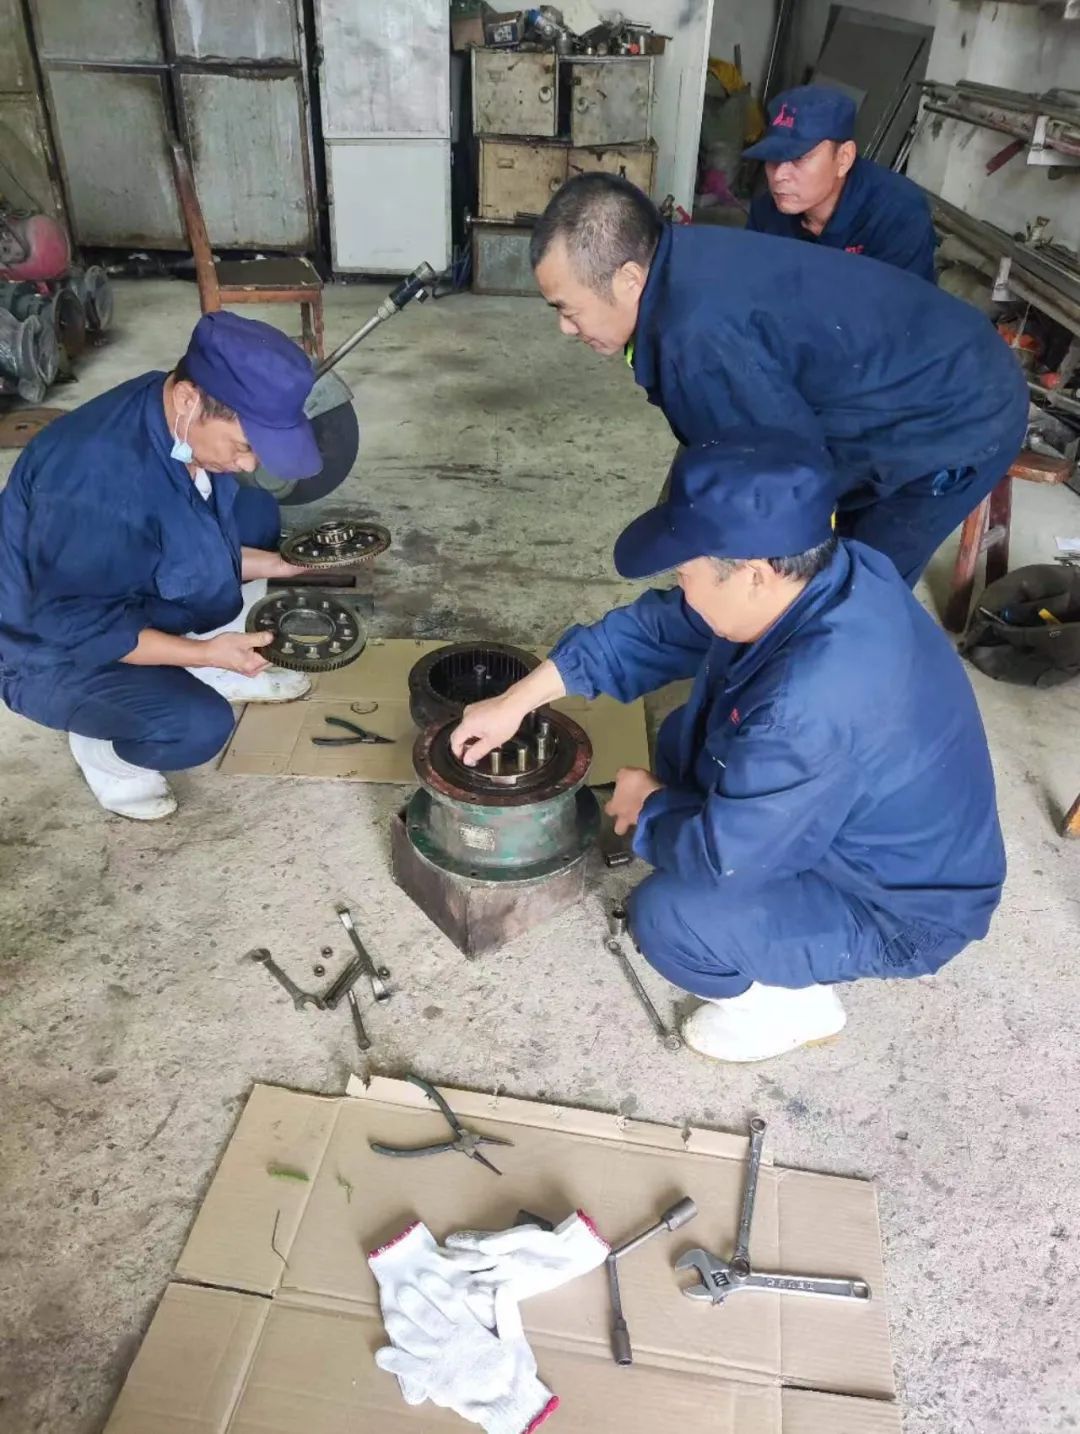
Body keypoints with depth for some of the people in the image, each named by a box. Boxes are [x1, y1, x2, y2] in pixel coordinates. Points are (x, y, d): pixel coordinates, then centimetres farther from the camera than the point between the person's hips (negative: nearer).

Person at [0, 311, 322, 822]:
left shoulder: (175, 417, -12)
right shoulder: (98, 476, -38)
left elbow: (191, 539, 4)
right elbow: (76, 625, -30)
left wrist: (262, 564, -7)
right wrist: (202, 651, -30)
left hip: (133, 595, 8)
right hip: (59, 650, -8)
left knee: (256, 513, 1)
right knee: (198, 725, -31)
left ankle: (219, 674, 14)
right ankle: (98, 742, 3)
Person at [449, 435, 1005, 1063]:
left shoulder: (816, 701, -41)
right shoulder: (812, 574, -13)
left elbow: (721, 854, -32)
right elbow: (657, 628, -2)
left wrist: (649, 805, -10)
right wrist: (518, 700, -1)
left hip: (899, 905, -8)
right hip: (865, 826, 8)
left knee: (668, 918, -21)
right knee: (684, 741, 8)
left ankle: (792, 999, 9)